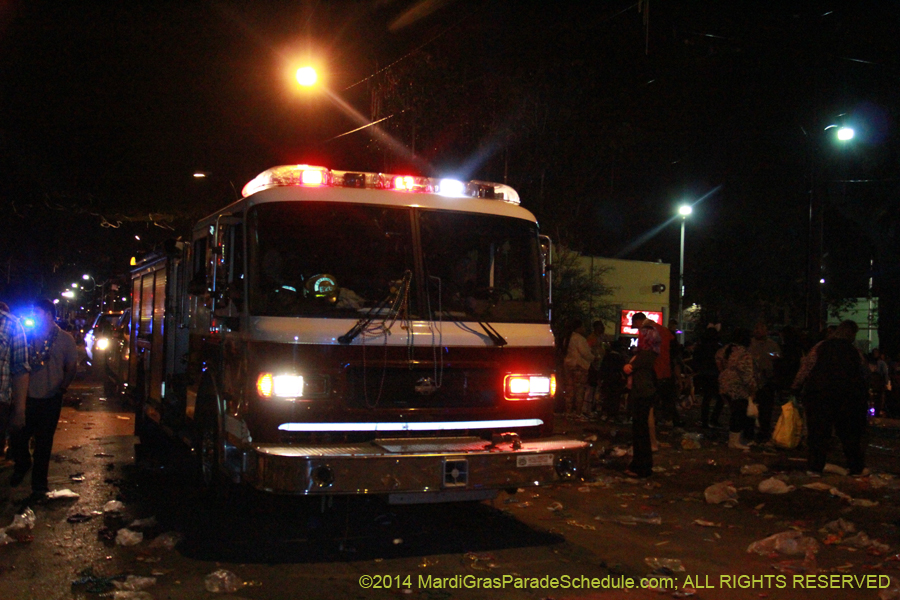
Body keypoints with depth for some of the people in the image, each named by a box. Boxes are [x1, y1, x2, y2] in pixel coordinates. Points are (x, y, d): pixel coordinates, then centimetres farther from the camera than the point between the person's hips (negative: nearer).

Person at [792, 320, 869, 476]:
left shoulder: (820, 347, 1)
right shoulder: (855, 352, 4)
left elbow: (806, 368, -2)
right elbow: (864, 374, 9)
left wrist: (797, 386, 5)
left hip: (819, 393, -1)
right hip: (849, 396, 1)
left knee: (818, 430, 3)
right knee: (851, 433, 12)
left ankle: (815, 467, 0)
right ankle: (856, 467, 19)